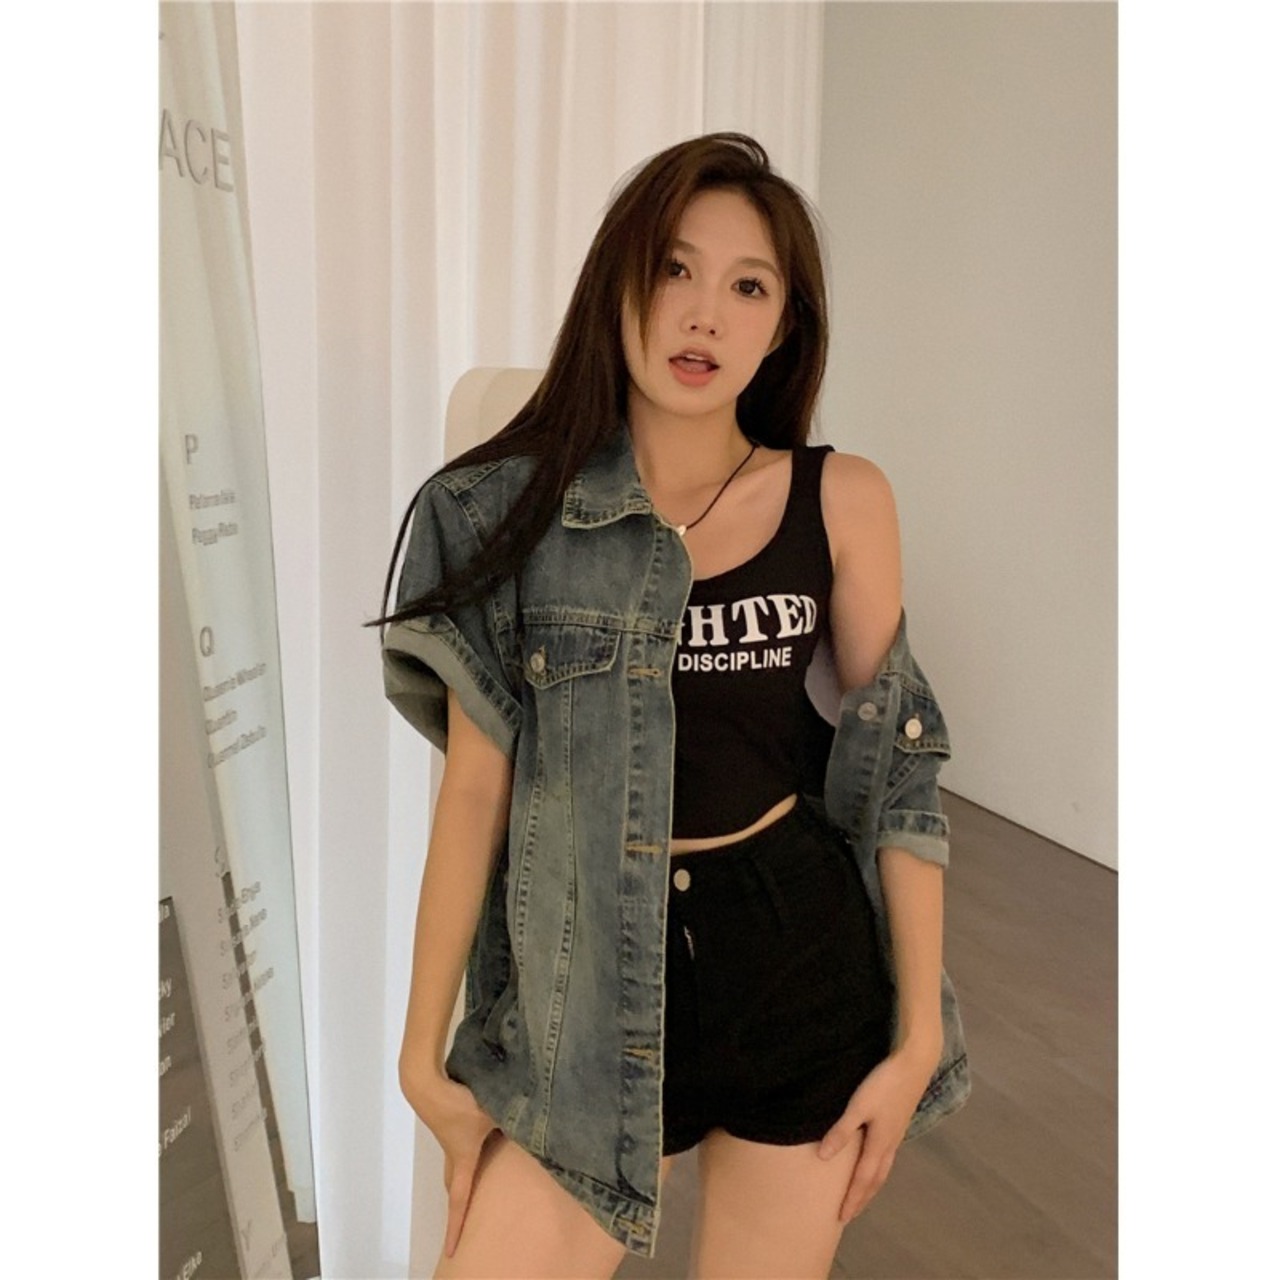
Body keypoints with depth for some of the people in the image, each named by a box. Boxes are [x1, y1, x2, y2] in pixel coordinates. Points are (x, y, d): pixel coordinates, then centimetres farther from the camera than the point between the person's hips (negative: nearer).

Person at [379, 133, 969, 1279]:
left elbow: (893, 770, -1)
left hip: (807, 968, 1)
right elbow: (476, 788, -3)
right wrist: (425, 1053, 1)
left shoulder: (843, 500, -4)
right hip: (601, 982, 0)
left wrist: (919, 1034, 0)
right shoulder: (515, 508, -6)